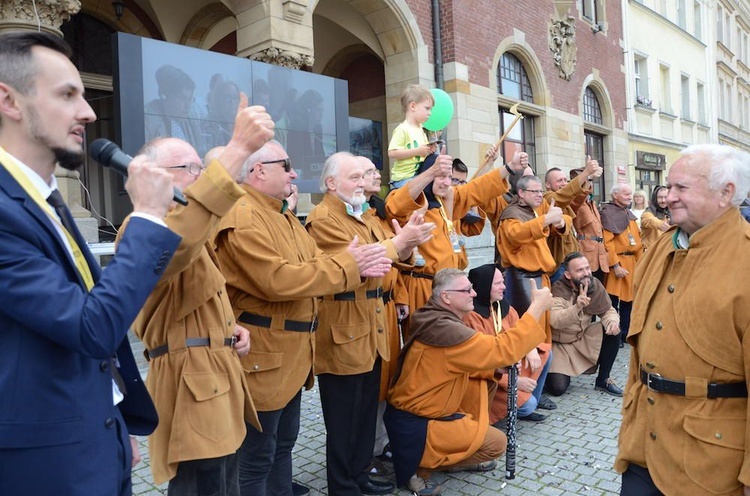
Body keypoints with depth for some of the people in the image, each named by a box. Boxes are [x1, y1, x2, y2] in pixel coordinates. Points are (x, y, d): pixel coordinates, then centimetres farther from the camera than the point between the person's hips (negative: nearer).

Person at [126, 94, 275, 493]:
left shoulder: (196, 232, 19)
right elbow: (172, 242, -40)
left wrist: (230, 328, 6)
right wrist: (239, 148, -43)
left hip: (218, 382, 10)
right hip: (191, 387, -10)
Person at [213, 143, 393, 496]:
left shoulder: (282, 215, 15)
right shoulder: (242, 217, -19)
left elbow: (314, 266, 11)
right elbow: (277, 280, -28)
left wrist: (357, 266, -9)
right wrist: (346, 265, -19)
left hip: (292, 352, 10)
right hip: (262, 355, -10)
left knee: (284, 443, 23)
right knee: (257, 456, 4)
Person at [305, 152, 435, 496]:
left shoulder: (363, 215, 17)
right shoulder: (323, 219, -13)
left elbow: (388, 257, 16)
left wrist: (408, 242, -4)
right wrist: (399, 241, -18)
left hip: (370, 326, 9)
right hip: (343, 332, -9)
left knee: (367, 411, 18)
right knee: (344, 418, 3)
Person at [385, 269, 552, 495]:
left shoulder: (439, 321, 3)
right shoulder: (444, 330, -28)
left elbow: (469, 361, 13)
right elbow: (503, 349, -29)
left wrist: (499, 366, -4)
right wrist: (537, 306, -24)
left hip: (424, 408, 10)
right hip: (413, 424, -9)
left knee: (482, 384, 11)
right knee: (497, 442, -8)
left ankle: (460, 458, 18)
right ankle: (419, 467, 0)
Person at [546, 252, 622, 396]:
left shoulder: (595, 284, -9)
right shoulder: (558, 290, -24)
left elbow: (608, 310, -2)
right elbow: (555, 321, -37)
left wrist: (612, 321, -26)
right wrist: (577, 307, -52)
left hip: (584, 338, 5)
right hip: (560, 344, -5)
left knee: (613, 330, -19)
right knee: (557, 388, -20)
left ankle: (603, 380, -1)